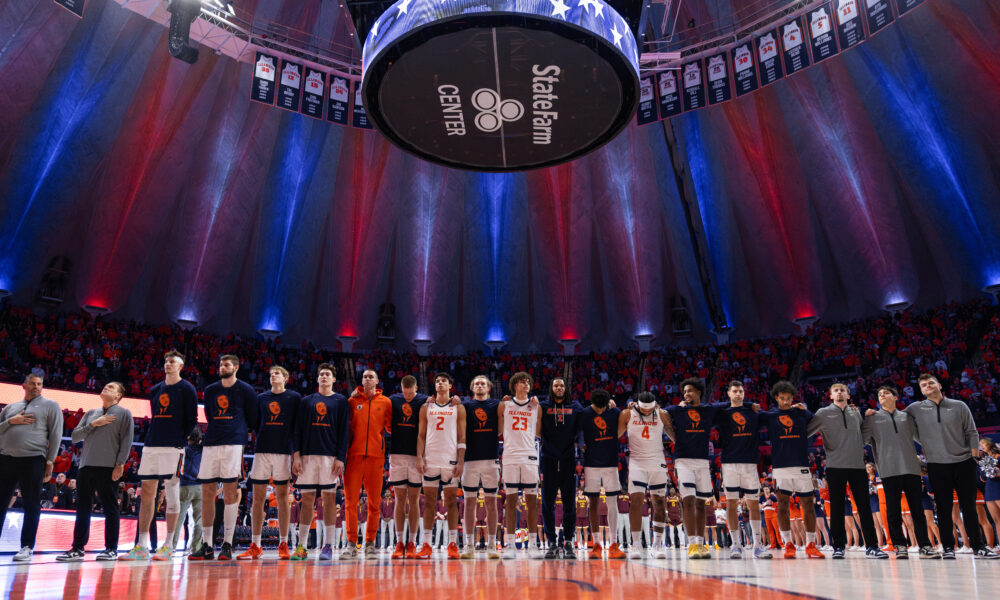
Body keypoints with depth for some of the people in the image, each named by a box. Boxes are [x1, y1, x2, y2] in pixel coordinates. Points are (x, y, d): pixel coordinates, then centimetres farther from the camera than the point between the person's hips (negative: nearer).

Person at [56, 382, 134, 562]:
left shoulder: (123, 413, 4)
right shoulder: (90, 414, 20)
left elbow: (126, 441, -3)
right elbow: (75, 436, 12)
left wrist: (120, 464, -11)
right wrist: (93, 424, -3)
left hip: (108, 466, -5)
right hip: (86, 465, 5)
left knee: (109, 507, -2)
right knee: (83, 507, 6)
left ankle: (111, 549, 3)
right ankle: (77, 548, 13)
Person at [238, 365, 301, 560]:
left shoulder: (294, 398, 6)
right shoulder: (261, 398, 14)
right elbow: (255, 423, 16)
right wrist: (261, 439, 2)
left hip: (284, 451, -3)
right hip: (262, 450, 3)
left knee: (282, 497, 1)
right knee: (258, 498, 3)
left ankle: (283, 545, 8)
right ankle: (255, 546, 9)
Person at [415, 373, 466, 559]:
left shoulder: (458, 408, 6)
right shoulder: (426, 407, 11)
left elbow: (461, 437, 2)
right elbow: (421, 435, 8)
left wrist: (461, 461, -6)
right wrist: (419, 458, -3)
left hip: (450, 460, -1)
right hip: (430, 459, 2)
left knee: (451, 501, 3)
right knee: (429, 501, 3)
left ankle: (452, 544, 8)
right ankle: (426, 545, 8)